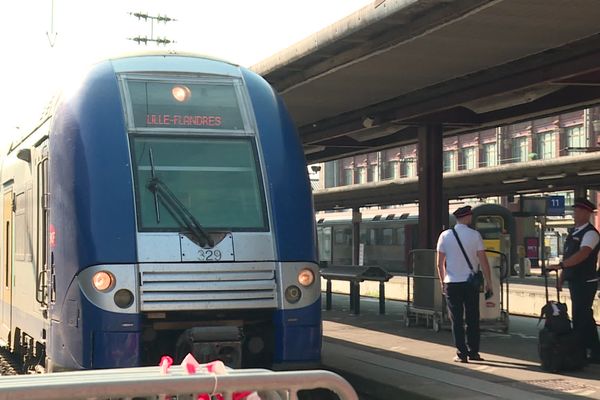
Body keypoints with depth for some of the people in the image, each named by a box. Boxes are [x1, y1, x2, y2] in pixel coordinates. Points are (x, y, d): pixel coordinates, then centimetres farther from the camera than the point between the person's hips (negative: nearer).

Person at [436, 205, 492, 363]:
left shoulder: (445, 236, 0)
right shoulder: (475, 235, -5)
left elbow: (440, 263, 2)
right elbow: (483, 261, -5)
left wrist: (442, 281, 14)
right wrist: (488, 282, 2)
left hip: (451, 283, 1)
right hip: (471, 283, 0)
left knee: (457, 320, 4)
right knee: (472, 319, 10)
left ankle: (461, 354, 3)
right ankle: (473, 352, 11)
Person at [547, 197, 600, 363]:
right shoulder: (573, 232, 14)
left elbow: (582, 254, -30)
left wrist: (560, 265, -38)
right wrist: (562, 277, 16)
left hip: (585, 282, -9)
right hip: (575, 281, 9)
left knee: (581, 318, -8)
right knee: (583, 318, 14)